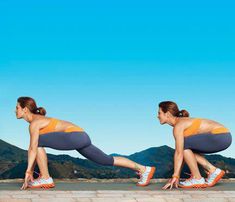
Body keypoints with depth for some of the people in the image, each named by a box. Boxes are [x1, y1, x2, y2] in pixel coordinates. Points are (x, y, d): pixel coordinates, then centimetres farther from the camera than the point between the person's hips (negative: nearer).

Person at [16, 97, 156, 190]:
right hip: (81, 137, 10)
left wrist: (28, 172, -14)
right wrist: (31, 171, 21)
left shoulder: (35, 123, -7)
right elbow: (34, 150, 22)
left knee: (38, 141, -13)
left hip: (75, 136, -10)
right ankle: (144, 169, 21)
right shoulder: (36, 121, 20)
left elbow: (33, 149, -16)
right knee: (107, 160, 15)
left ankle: (46, 179, -6)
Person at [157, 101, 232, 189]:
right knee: (186, 147, 14)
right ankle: (213, 171, 13)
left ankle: (198, 179, -4)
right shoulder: (181, 123, 15)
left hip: (221, 137, -10)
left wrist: (175, 177, -14)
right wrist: (176, 176, 13)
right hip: (221, 136, 10)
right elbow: (181, 153, 15)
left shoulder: (178, 126, -12)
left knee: (184, 144, -10)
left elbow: (179, 153, -17)